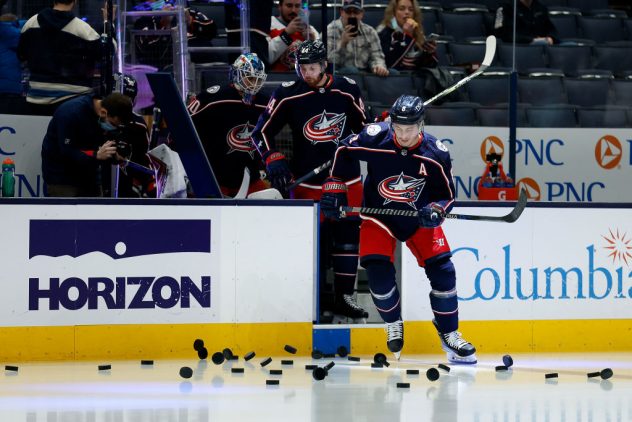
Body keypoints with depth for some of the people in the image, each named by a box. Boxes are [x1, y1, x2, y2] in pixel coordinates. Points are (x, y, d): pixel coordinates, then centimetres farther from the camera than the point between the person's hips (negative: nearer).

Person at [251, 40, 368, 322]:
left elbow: (362, 126, 14)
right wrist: (273, 159, -14)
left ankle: (343, 297, 16)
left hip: (348, 181, 2)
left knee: (347, 237, 5)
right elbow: (261, 132, -2)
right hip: (308, 181, -2)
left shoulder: (347, 90, -1)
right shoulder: (287, 95, -6)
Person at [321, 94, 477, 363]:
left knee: (441, 270, -10)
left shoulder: (435, 154, -19)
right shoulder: (374, 138, -22)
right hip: (379, 216, -1)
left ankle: (449, 335, 6)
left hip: (419, 219, 1)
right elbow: (344, 152, -2)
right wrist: (334, 187, -3)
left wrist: (436, 210, -30)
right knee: (378, 272, -18)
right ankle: (393, 325, 11)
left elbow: (447, 195, -9)